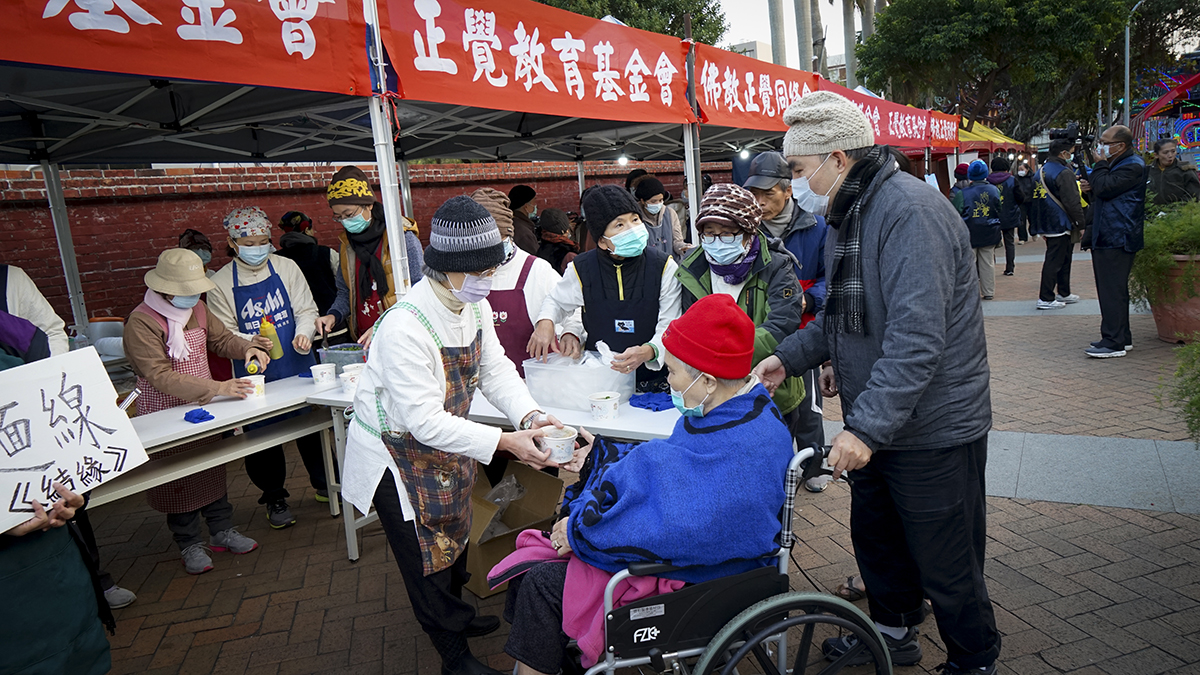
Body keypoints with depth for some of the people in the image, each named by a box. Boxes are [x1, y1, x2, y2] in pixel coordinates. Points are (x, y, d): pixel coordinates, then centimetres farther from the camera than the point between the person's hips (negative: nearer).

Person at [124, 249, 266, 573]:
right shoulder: (140, 323, -22)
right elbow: (160, 376, -29)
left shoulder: (197, 308, 0)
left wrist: (247, 348, -8)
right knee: (178, 477, 6)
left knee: (213, 465, 14)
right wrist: (216, 388, -37)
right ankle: (189, 543, 22)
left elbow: (220, 338, 15)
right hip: (165, 413, -6)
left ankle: (222, 531, 29)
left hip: (204, 407, 6)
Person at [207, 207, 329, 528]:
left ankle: (324, 483, 31)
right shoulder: (221, 283, -3)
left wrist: (304, 334, -18)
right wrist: (250, 342, -22)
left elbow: (306, 310, 3)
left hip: (298, 366, 1)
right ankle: (274, 498, 26)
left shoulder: (286, 267, 0)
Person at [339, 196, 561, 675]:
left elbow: (496, 369, -6)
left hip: (444, 439, 8)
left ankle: (454, 613, 53)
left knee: (454, 531, 26)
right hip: (398, 451, -8)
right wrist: (504, 442, -37)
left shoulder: (473, 304, -8)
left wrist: (531, 416, -24)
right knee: (427, 554, 7)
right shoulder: (405, 327, -35)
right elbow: (425, 421, -35)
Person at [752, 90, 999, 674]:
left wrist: (868, 425, -32)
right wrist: (789, 356, 6)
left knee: (945, 566, 8)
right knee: (875, 538, 23)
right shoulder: (849, 213, 9)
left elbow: (917, 337, -31)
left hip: (933, 429, -9)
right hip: (875, 424, 9)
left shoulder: (909, 210, -23)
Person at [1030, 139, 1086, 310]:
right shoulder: (1064, 172, -15)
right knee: (1054, 261, -6)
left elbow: (1036, 199, 19)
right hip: (1059, 224, -9)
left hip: (1046, 224, 9)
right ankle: (1045, 299, -4)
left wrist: (1041, 227, 24)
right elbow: (1072, 202, -18)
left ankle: (1064, 293, 29)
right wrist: (1081, 224, -11)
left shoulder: (1041, 171, 13)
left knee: (1063, 258, 20)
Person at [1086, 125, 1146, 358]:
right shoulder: (1116, 164, 20)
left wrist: (1099, 164, -8)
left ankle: (1113, 343, -8)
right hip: (1108, 238, 11)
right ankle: (1122, 338, 23)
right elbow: (1099, 193, 23)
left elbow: (1103, 188, -22)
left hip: (1117, 240, -11)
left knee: (1112, 291, -10)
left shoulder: (1132, 166, -13)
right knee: (1112, 290, 15)